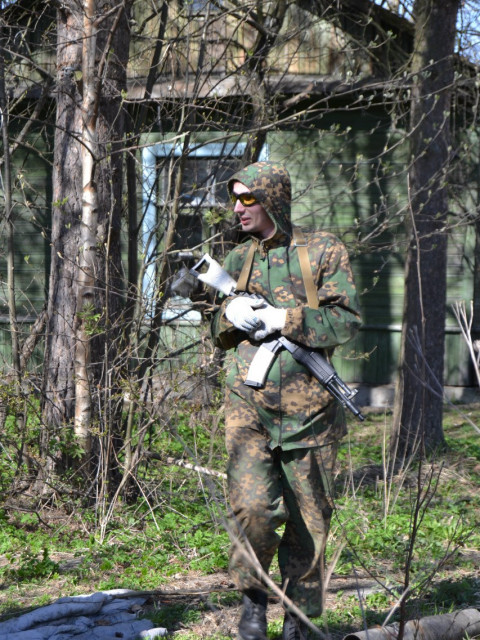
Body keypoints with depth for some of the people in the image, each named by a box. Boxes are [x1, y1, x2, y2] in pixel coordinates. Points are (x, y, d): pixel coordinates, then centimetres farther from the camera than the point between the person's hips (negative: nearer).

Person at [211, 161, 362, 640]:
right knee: (253, 507, -15)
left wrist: (281, 319, -17)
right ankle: (253, 598, 8)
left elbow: (346, 320, -9)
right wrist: (230, 313, -5)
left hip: (307, 407, -2)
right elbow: (219, 334, 19)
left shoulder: (324, 251, 0)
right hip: (249, 405, 2)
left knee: (309, 517, 4)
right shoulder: (239, 259, 13)